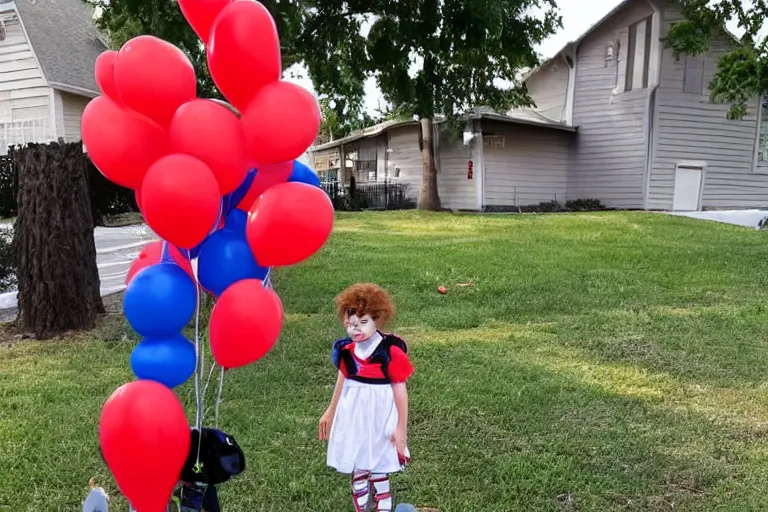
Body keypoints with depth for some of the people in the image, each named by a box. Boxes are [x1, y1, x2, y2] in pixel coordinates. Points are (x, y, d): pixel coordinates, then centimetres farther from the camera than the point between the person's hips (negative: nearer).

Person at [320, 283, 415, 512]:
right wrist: (330, 412, 24)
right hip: (353, 412, 4)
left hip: (379, 414, -4)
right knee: (357, 469, 14)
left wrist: (401, 427, -8)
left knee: (378, 470, 6)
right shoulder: (346, 350, -4)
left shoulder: (391, 351, -19)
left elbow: (400, 389, -11)